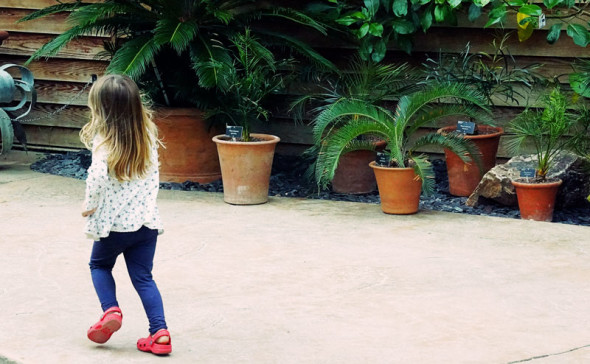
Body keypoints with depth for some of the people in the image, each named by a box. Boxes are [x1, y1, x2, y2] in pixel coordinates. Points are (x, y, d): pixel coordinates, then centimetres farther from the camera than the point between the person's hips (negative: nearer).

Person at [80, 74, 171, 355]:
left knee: (100, 265, 22)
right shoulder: (147, 135, 1)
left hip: (114, 222, -4)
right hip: (146, 219, 4)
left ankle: (110, 309, 3)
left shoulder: (104, 140, -16)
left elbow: (98, 177, -26)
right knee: (143, 277, 10)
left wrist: (89, 205, -13)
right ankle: (160, 332, 0)